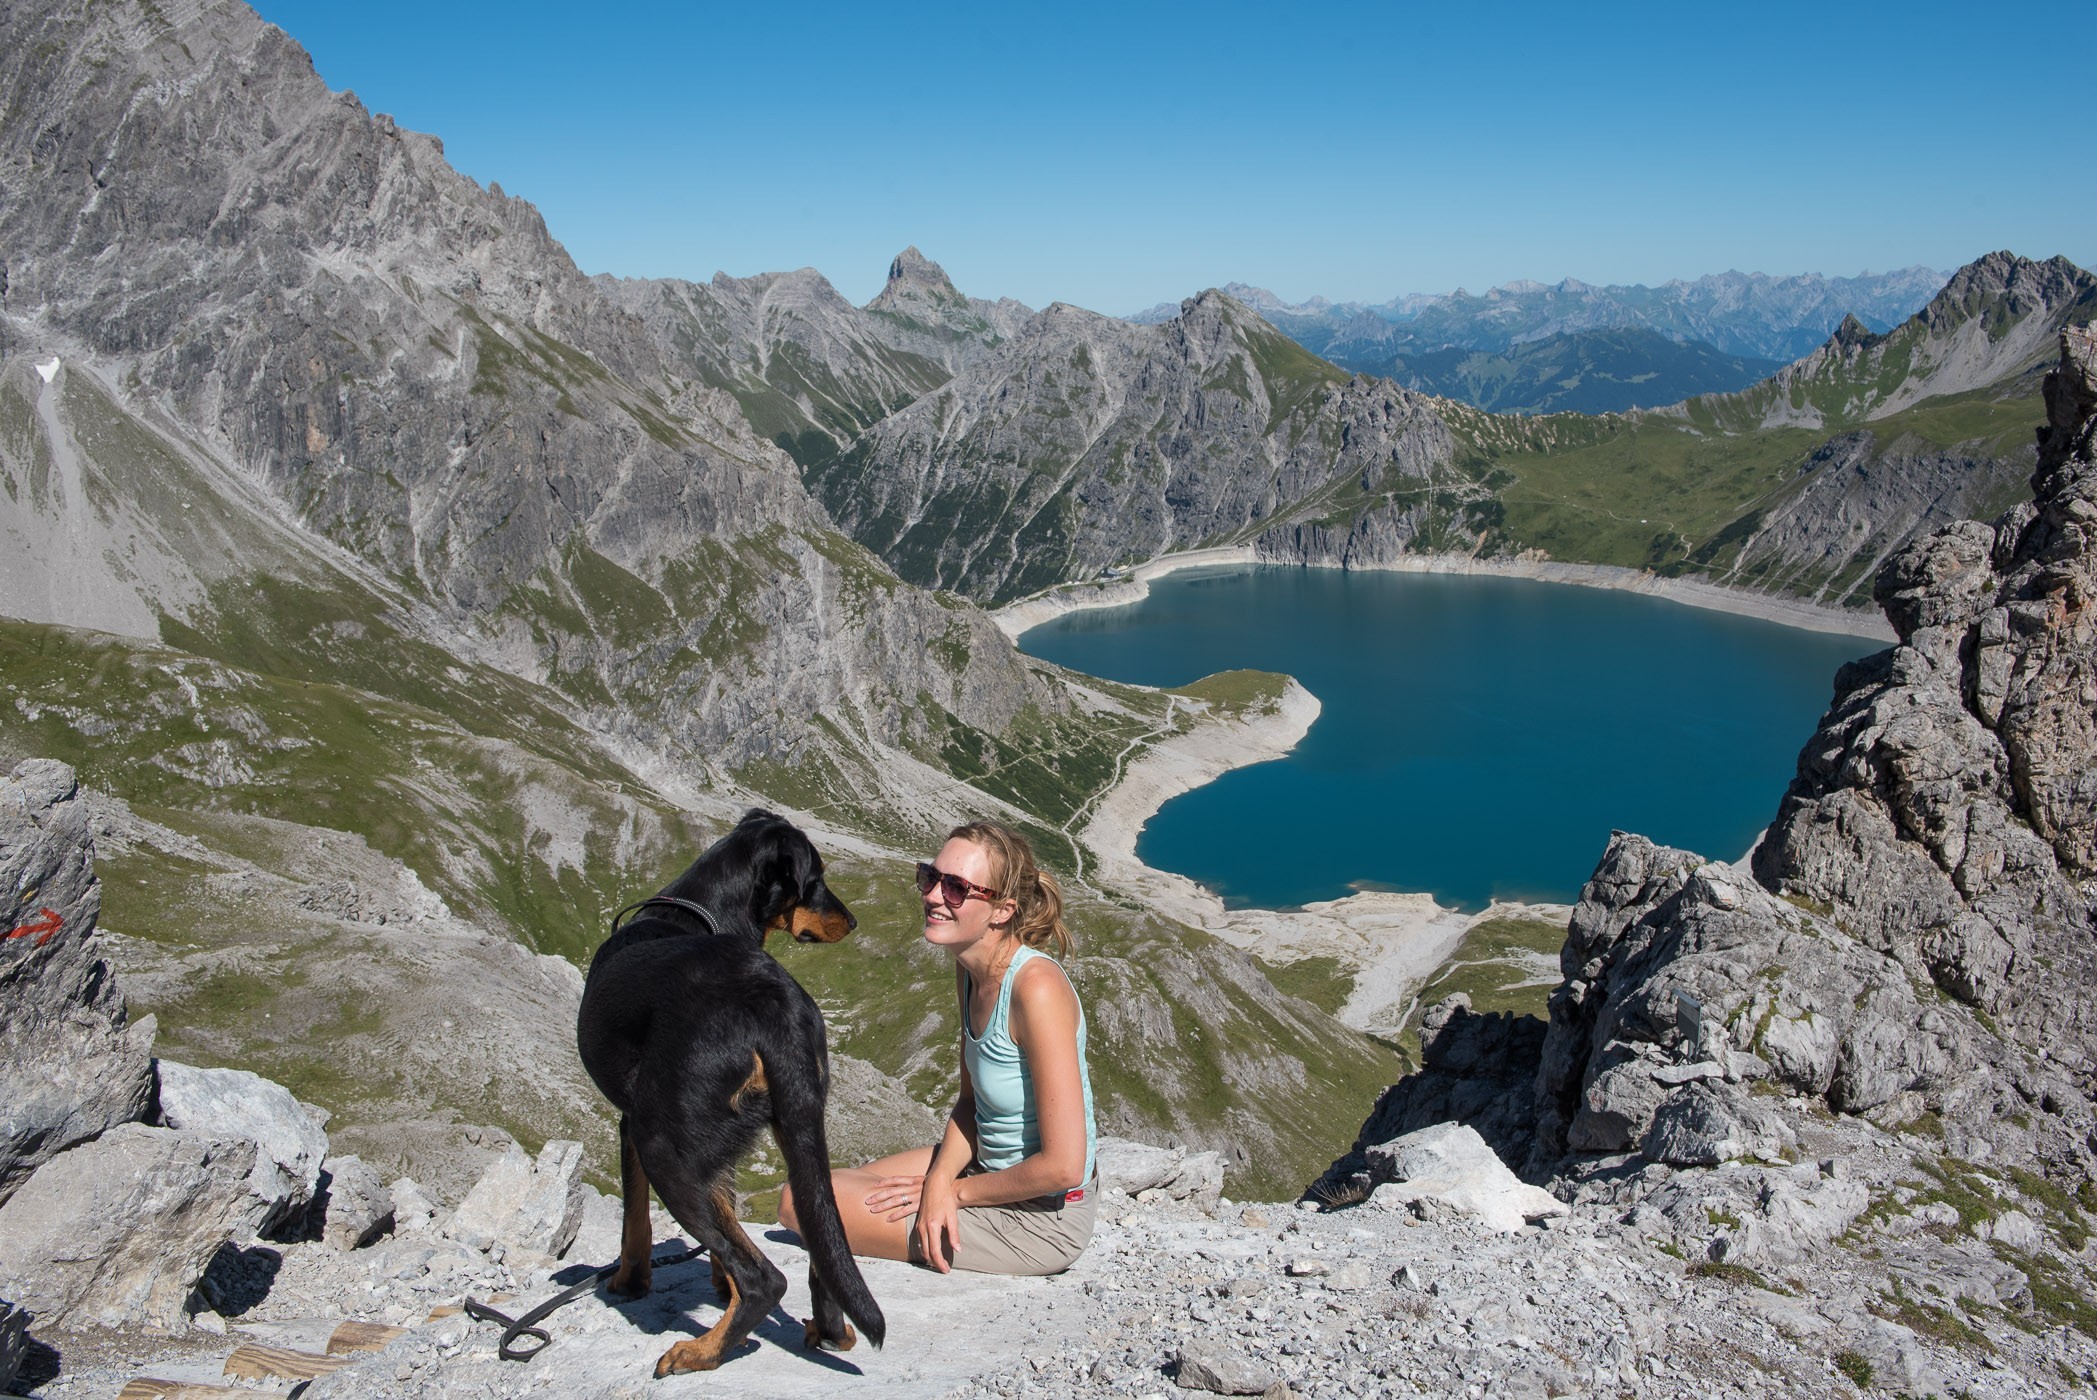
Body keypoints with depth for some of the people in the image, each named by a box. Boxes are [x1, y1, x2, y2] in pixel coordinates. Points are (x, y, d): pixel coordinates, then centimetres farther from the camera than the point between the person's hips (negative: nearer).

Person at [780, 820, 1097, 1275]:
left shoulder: (1036, 987, -28)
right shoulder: (972, 970, -1)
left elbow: (1063, 1166, -27)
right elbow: (971, 1100, 8)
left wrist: (958, 1189, -13)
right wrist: (940, 1178, -12)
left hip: (1039, 1216, -9)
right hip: (989, 1166, 9)